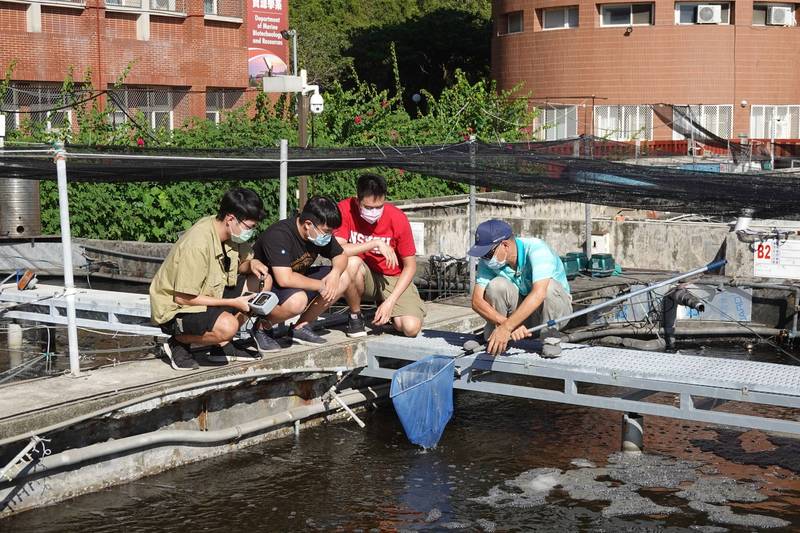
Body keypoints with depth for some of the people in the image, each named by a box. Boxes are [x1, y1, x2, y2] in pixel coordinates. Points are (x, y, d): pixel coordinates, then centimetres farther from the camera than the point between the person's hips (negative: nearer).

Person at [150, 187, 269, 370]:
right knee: (227, 326, -35)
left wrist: (251, 263, -14)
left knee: (263, 281, 0)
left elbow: (240, 264, 12)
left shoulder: (230, 231, -6)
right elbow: (183, 298, -27)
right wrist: (233, 303, -23)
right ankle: (178, 342, -5)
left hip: (207, 295, 9)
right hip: (174, 308, -9)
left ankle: (222, 345, 4)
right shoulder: (198, 244, -30)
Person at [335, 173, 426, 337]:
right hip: (364, 276, -1)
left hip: (393, 278, 1)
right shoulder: (345, 210, -17)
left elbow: (410, 266, -8)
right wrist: (375, 244, -31)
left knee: (411, 328, -22)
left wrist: (390, 302, -16)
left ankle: (384, 309, 16)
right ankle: (355, 316, -8)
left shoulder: (398, 218, -16)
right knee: (351, 263, -36)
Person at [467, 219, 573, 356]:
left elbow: (539, 293, -44)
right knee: (496, 285, -25)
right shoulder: (488, 261, -15)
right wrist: (506, 323, -39)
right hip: (521, 311, 3)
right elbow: (477, 301, -23)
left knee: (549, 286, -36)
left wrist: (506, 327, -50)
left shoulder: (536, 249, -30)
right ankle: (494, 341, -9)